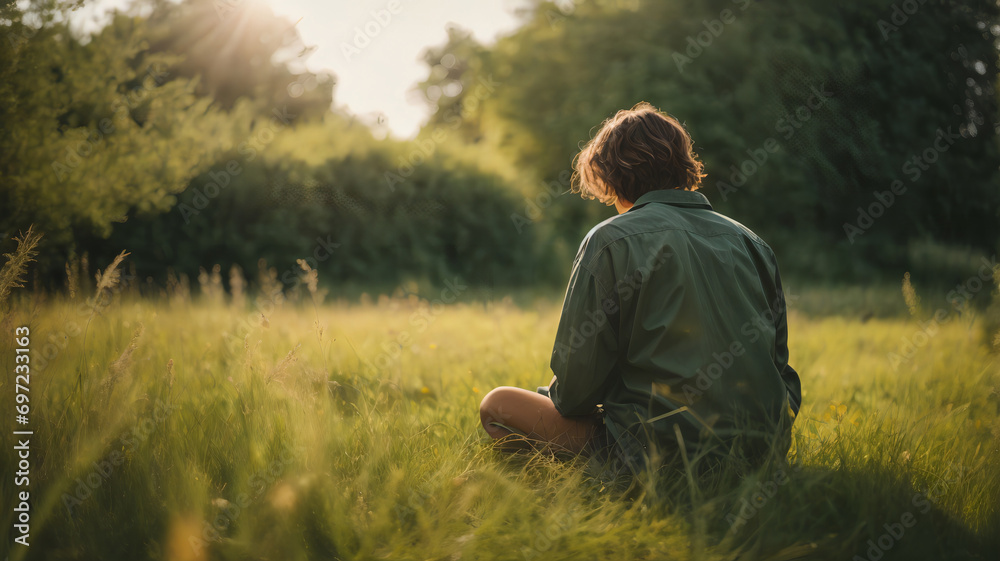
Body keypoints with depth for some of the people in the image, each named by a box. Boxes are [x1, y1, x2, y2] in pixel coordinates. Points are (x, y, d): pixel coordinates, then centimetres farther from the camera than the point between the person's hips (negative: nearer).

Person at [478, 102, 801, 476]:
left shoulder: (611, 241, -8)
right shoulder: (750, 241, 9)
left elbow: (575, 392, -8)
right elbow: (780, 369, 13)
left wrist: (555, 395, 15)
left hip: (667, 453, -7)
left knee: (497, 406, 7)